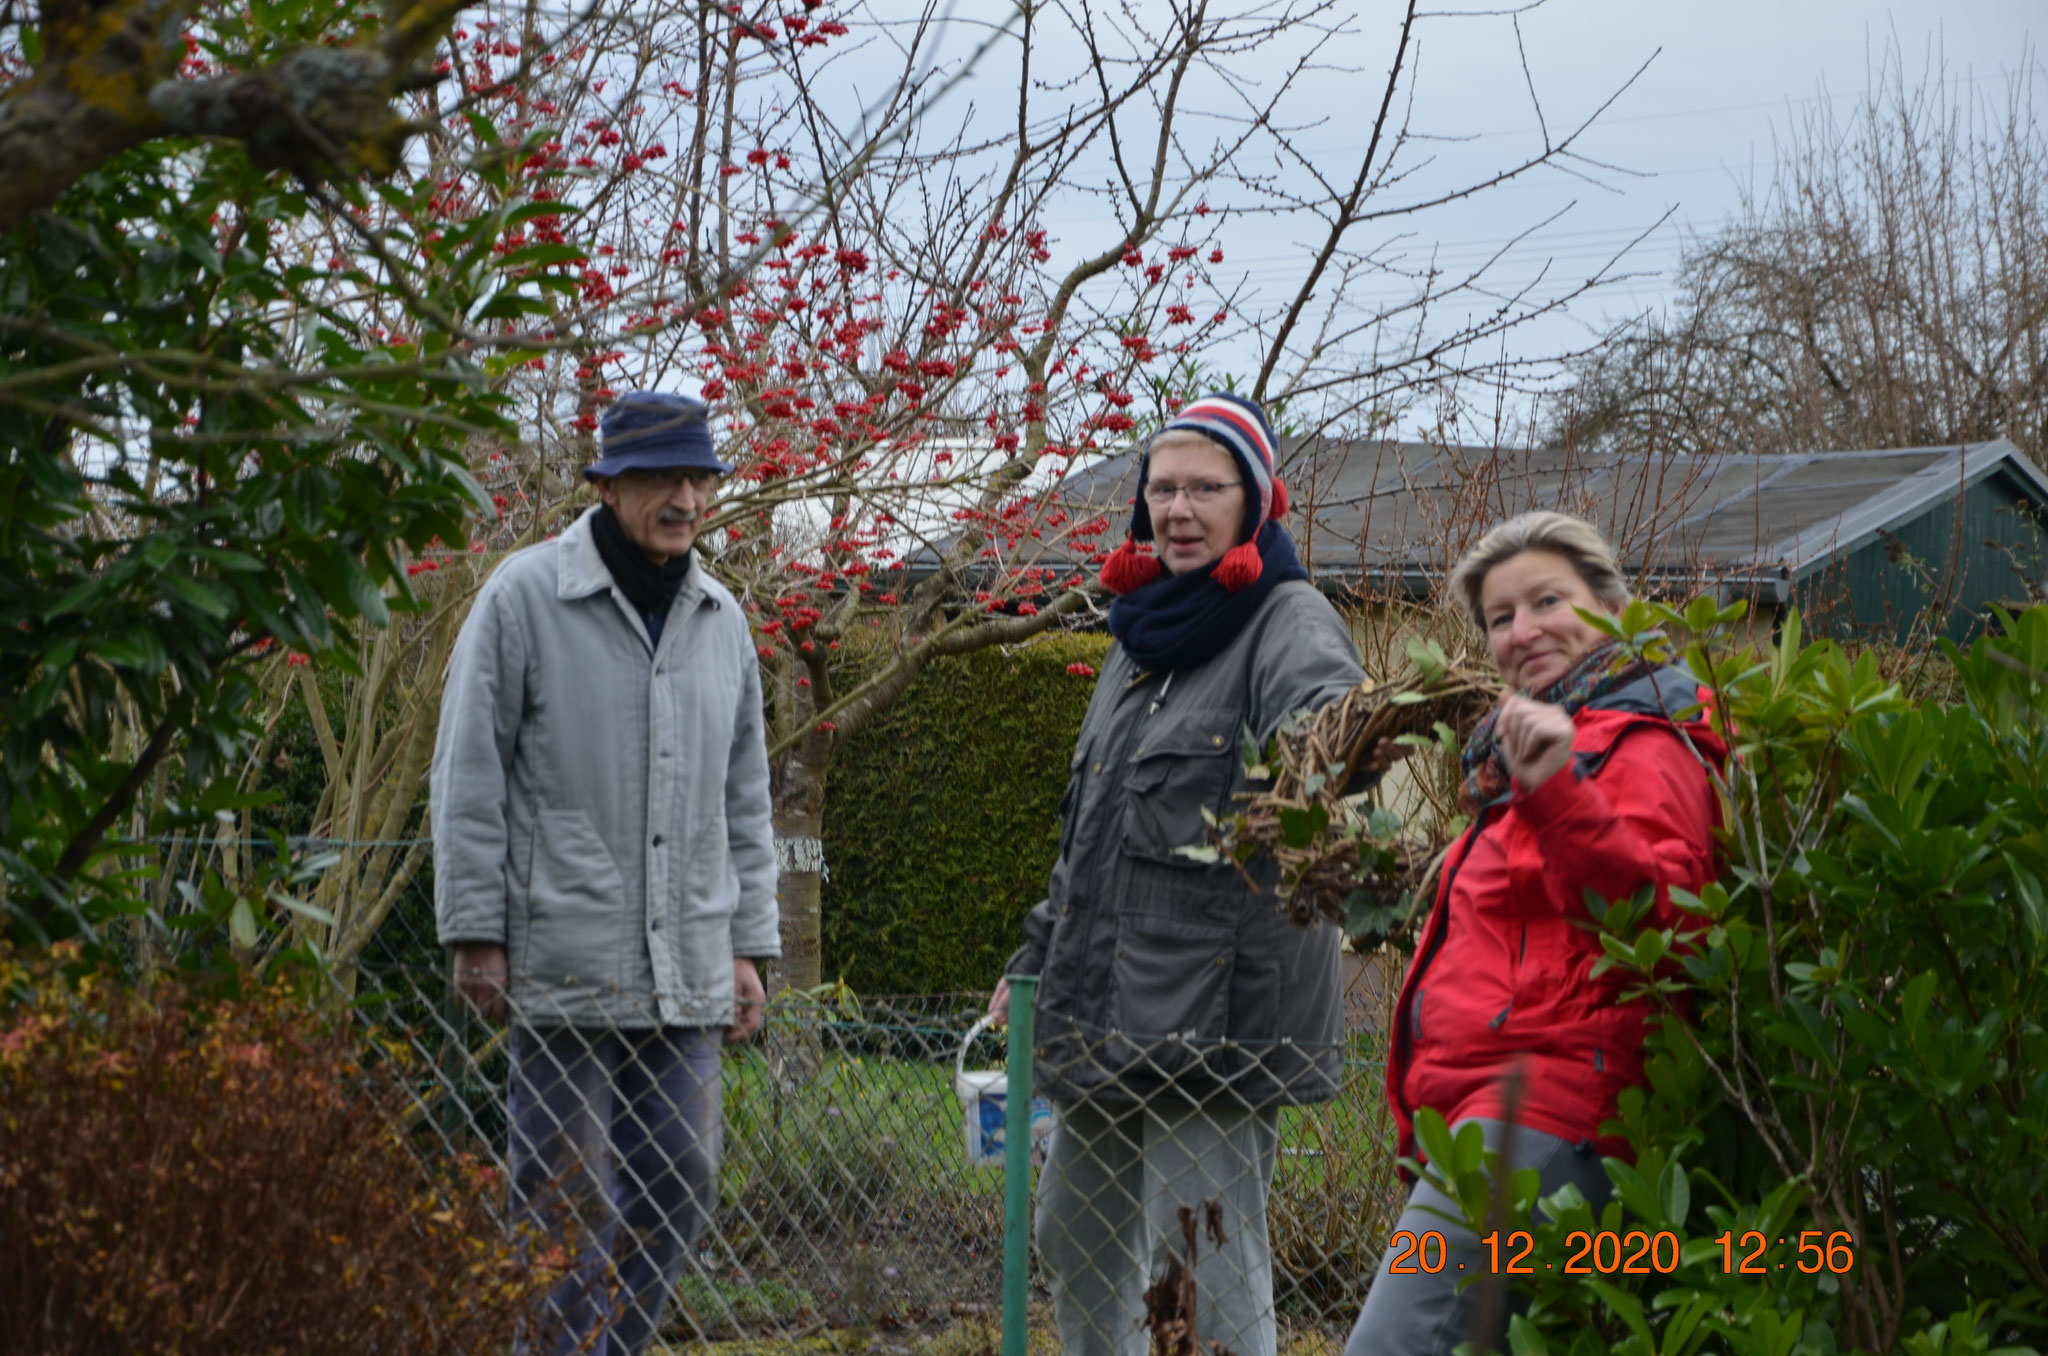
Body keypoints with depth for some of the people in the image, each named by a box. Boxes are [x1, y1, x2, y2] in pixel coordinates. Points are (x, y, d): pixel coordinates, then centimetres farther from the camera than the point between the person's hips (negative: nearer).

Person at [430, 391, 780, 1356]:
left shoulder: (721, 620, 14)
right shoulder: (526, 597, -3)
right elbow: (469, 778, -3)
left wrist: (748, 941, 15)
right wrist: (476, 932, -7)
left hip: (687, 973, 6)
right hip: (564, 964, -5)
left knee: (679, 1188, 7)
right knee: (567, 1202, -2)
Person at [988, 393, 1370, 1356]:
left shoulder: (1289, 622, -8)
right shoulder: (1142, 633, 18)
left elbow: (1327, 711, -33)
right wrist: (1033, 966, 26)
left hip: (1218, 1012, -9)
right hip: (1106, 1011, 9)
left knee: (1218, 1269, -7)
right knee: (1075, 1242, 17)